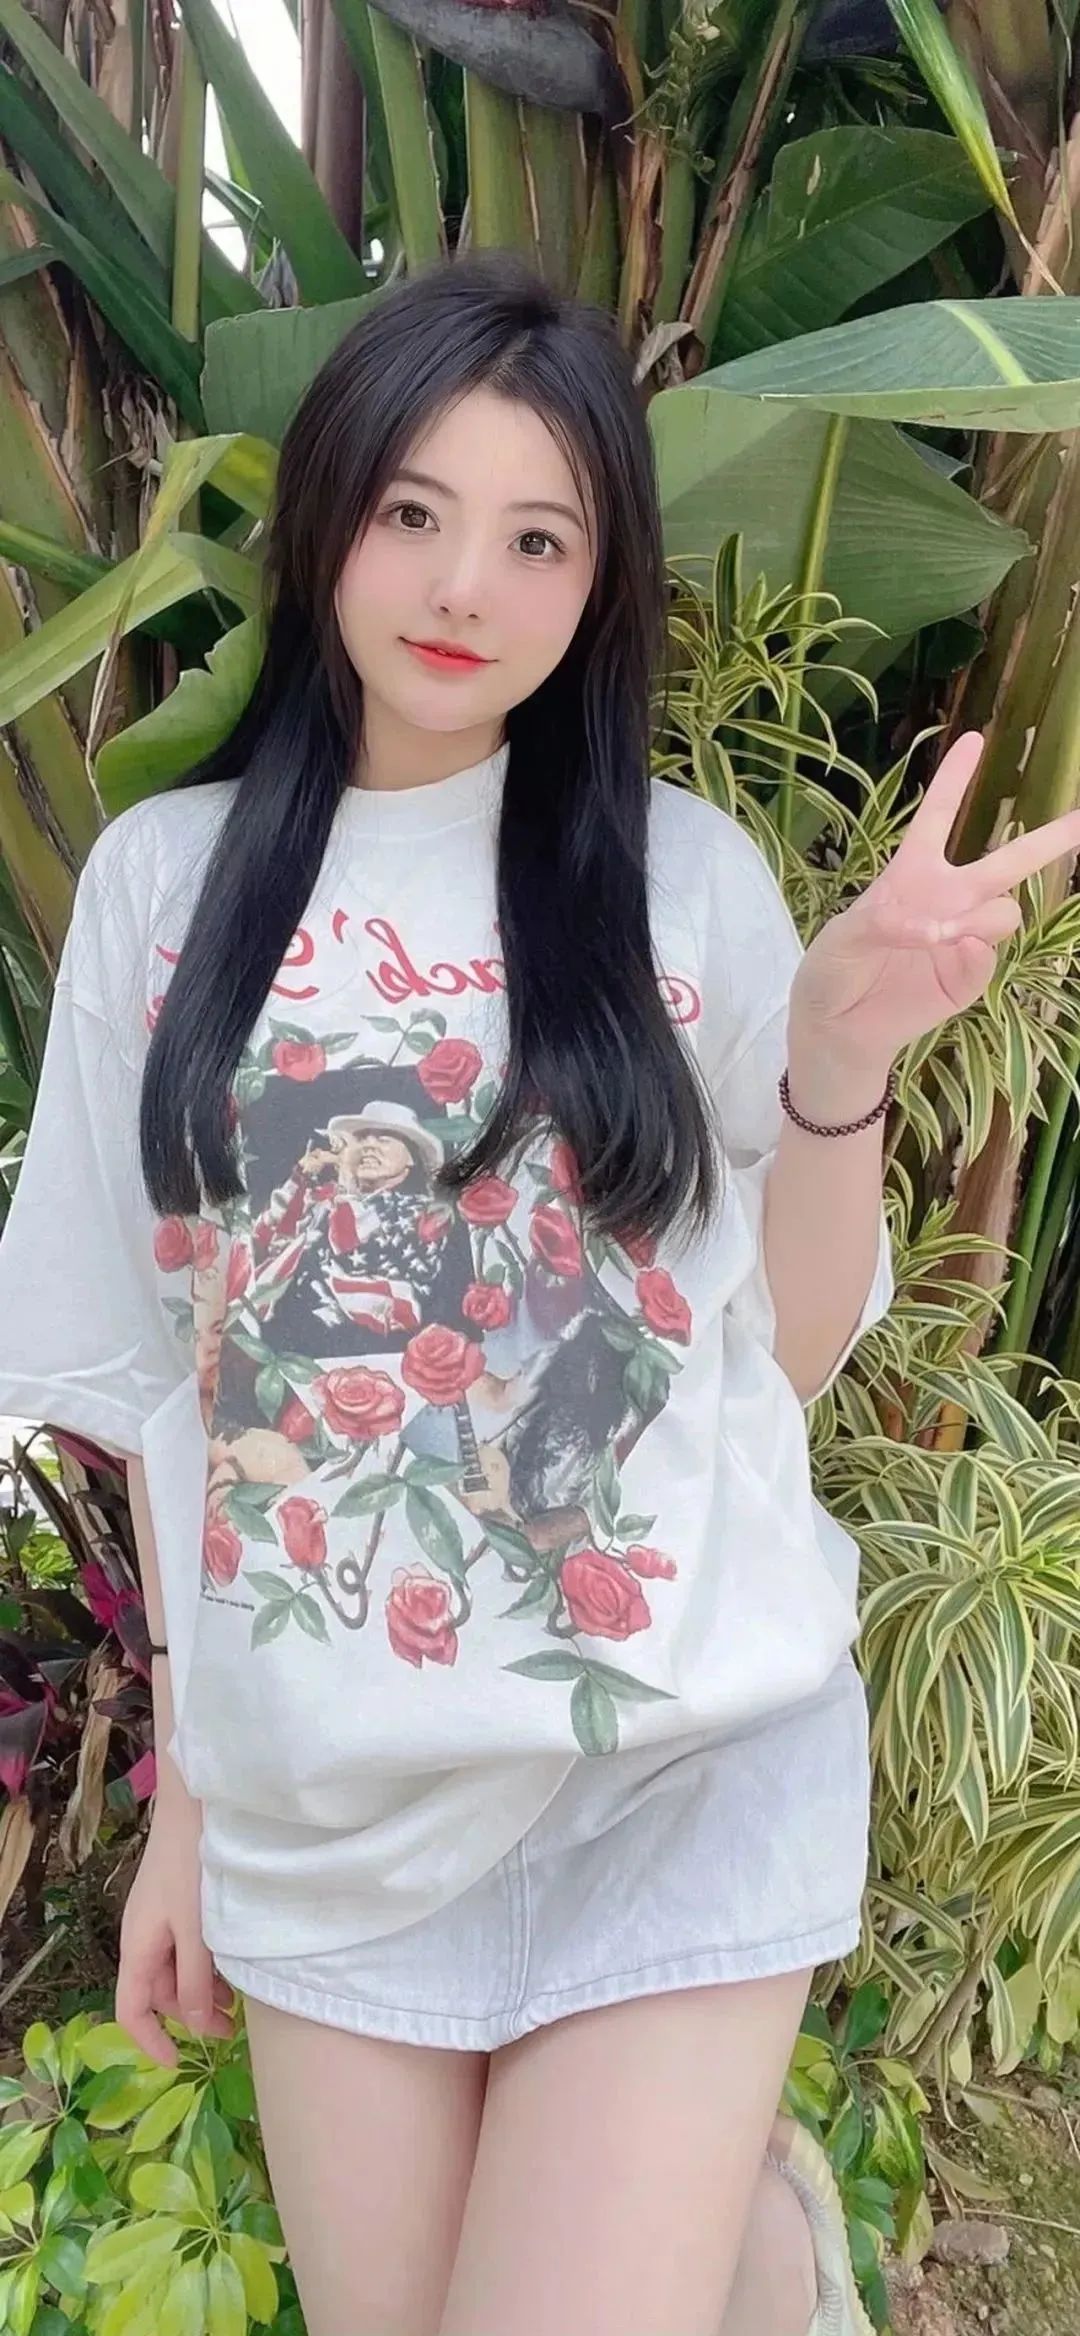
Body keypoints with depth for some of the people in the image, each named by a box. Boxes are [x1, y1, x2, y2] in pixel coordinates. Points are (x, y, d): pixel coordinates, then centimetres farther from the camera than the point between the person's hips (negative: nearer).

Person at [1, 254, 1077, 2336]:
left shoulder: (685, 872, -4)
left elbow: (788, 1348, -1)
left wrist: (841, 1050, -18)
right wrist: (180, 1778, 9)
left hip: (682, 1758, -2)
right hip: (326, 1795, 3)